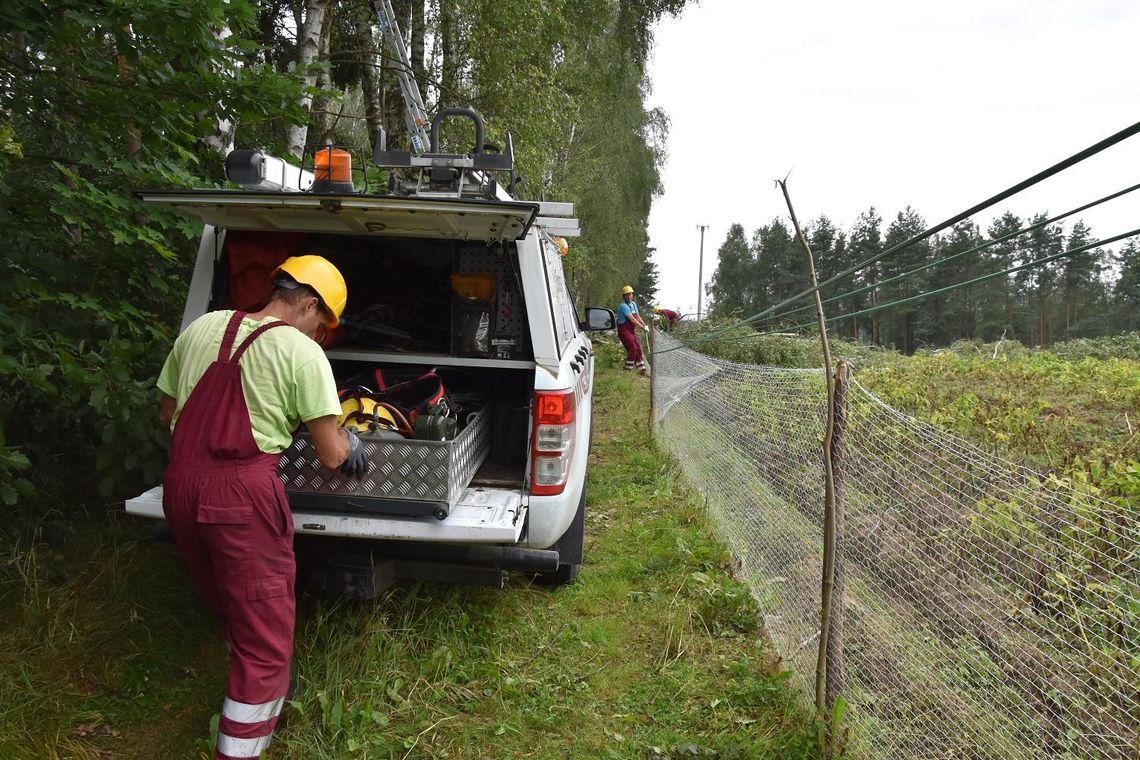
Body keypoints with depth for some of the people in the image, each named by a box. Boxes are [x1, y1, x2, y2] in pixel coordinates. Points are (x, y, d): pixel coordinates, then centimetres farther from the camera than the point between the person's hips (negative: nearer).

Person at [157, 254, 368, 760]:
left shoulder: (201, 328, 10)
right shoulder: (302, 352, -7)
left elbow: (166, 413, 20)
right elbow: (330, 456, -7)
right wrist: (348, 442, 14)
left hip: (180, 487, 7)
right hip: (243, 494, -7)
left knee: (232, 611, 29)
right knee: (265, 639, 7)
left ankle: (256, 687, 51)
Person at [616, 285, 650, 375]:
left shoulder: (633, 304, 10)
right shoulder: (623, 306, -19)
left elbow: (637, 316, 14)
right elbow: (632, 319, -23)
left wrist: (645, 325, 1)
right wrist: (642, 327, -21)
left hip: (632, 330, 8)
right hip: (624, 330, -8)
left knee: (638, 348, 6)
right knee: (632, 348, -15)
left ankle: (642, 368, 12)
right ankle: (628, 369, -4)